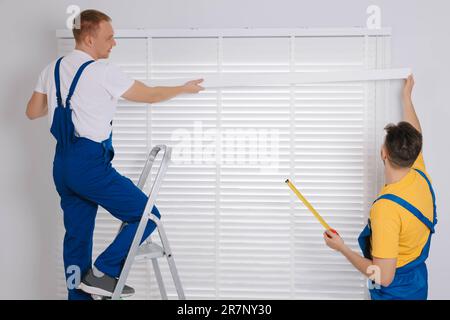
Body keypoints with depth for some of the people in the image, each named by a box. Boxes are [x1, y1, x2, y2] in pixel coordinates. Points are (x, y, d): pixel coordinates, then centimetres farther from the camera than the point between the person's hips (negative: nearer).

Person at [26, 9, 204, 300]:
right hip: (91, 164, -8)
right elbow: (150, 95, -2)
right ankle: (102, 273, 0)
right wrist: (184, 88, 14)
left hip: (63, 166, 9)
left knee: (77, 235, 14)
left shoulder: (52, 70, 10)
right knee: (147, 216, 1)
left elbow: (33, 112, 17)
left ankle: (79, 294, 19)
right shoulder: (103, 72, -11)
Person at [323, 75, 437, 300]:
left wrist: (341, 248, -20)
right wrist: (407, 96, 22)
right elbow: (415, 137, 11)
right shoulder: (421, 178, -12)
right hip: (419, 283, 7)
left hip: (395, 292, -7)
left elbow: (384, 277, -31)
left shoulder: (386, 208, -34)